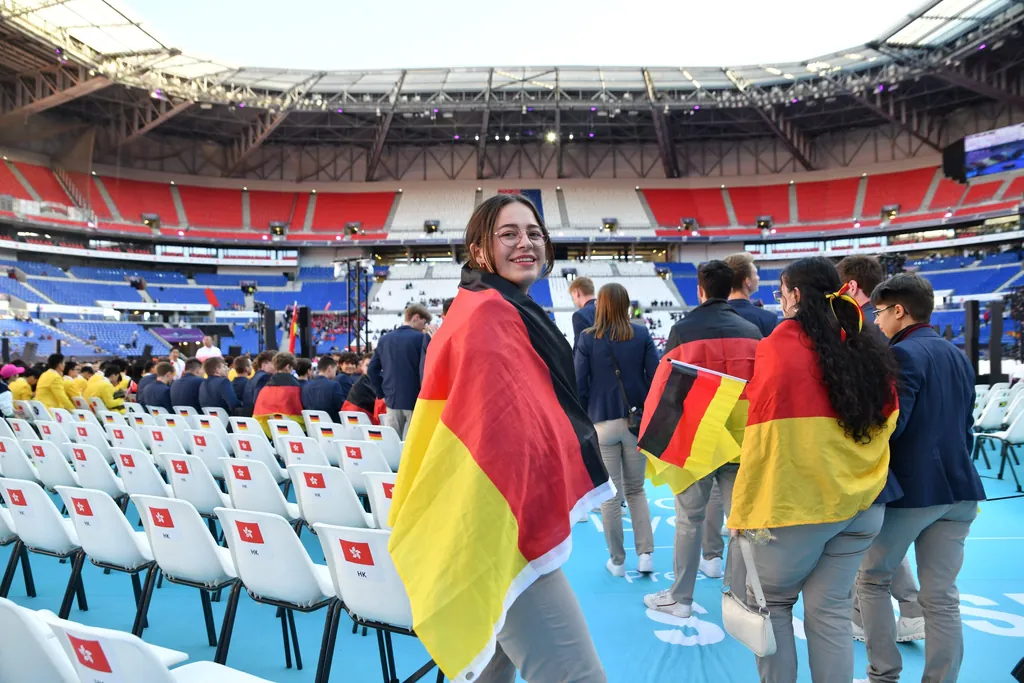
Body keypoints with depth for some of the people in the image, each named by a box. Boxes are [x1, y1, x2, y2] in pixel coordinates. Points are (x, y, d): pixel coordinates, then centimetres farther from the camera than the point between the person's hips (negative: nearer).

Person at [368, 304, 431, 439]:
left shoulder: (385, 339, 10)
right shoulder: (422, 338, -9)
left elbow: (373, 369, 11)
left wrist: (382, 393, 14)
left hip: (392, 400, 5)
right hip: (415, 401, -5)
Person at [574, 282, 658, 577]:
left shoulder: (587, 338, -5)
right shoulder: (642, 334, -1)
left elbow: (579, 384, -6)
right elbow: (655, 377, -2)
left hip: (602, 423, -2)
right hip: (638, 421, 2)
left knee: (611, 495, 8)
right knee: (636, 489, 19)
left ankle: (617, 561, 18)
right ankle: (645, 554, 13)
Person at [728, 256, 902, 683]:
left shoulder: (781, 345, -10)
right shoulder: (870, 351, 7)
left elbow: (765, 435, -12)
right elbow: (887, 423, 18)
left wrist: (744, 508, -8)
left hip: (800, 501, -5)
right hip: (863, 500, 6)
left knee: (770, 601, 11)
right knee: (831, 611, 12)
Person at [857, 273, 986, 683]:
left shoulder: (903, 354, -13)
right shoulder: (958, 357, 13)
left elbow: (890, 425, -22)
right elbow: (966, 428, 19)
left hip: (910, 488, -7)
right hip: (956, 486, 7)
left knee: (872, 579, 11)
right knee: (941, 596, 10)